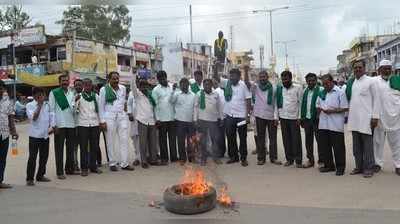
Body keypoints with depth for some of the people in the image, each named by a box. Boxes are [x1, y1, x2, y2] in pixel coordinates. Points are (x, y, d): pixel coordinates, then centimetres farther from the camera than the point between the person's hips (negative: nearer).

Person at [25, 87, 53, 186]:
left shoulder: (47, 104, 8)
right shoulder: (30, 105, -5)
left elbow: (51, 116, 11)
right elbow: (33, 117, -18)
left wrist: (51, 127, -3)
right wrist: (39, 104, -19)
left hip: (45, 135, 5)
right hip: (35, 135, -5)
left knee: (44, 156, 12)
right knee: (32, 157, -3)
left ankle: (40, 175, 25)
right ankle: (29, 178, 4)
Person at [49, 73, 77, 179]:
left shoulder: (72, 93, 12)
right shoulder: (54, 93, 0)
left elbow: (73, 109, 11)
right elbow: (51, 110, -3)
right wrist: (54, 125, -9)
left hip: (71, 124, 5)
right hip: (59, 125, -4)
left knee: (71, 148, 11)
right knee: (59, 149, 0)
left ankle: (70, 169, 23)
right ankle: (60, 172, 5)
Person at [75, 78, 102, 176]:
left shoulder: (96, 96, 12)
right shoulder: (79, 96, 3)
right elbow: (75, 110, -4)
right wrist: (76, 102, -21)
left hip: (94, 124, 3)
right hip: (82, 124, -3)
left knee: (94, 146, 6)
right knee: (84, 147, 0)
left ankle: (93, 166, 16)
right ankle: (84, 168, 6)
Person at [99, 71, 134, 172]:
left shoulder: (123, 88, 10)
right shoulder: (104, 89, 0)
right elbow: (101, 106, -1)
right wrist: (102, 121, -6)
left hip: (122, 116, 4)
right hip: (109, 117, -3)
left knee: (124, 140, 0)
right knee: (110, 142, 1)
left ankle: (124, 163, 4)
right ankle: (112, 163, 11)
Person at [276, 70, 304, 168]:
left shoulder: (298, 88, -2)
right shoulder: (279, 88, 5)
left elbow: (301, 103, -2)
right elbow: (277, 103, 7)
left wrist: (299, 117, -7)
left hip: (294, 117, -3)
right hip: (283, 117, 3)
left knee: (296, 139, 1)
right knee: (286, 139, 8)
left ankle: (298, 160, 9)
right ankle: (289, 159, 18)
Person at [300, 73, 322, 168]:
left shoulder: (320, 90, -8)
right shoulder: (305, 91, 13)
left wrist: (318, 116, -19)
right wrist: (302, 118, 12)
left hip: (316, 119, -6)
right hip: (307, 119, 6)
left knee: (319, 140, 2)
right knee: (308, 141, 11)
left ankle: (321, 160, 11)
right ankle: (310, 160, 20)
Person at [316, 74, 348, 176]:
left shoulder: (340, 92, -7)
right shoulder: (321, 93, 13)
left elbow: (345, 108, -11)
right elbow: (318, 105, 23)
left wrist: (332, 111, -18)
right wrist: (319, 109, 3)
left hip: (336, 125, -6)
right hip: (323, 124, 6)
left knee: (338, 147, 1)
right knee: (324, 146, 11)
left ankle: (340, 167, 14)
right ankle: (328, 165, 25)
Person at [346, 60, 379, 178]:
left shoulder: (370, 81, -1)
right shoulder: (350, 83, 13)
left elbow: (375, 99, -3)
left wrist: (375, 116, -9)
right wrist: (348, 114, 10)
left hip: (366, 118, -5)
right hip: (353, 118, 5)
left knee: (367, 144, -1)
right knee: (356, 144, 9)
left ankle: (369, 168, 6)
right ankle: (359, 166, 18)